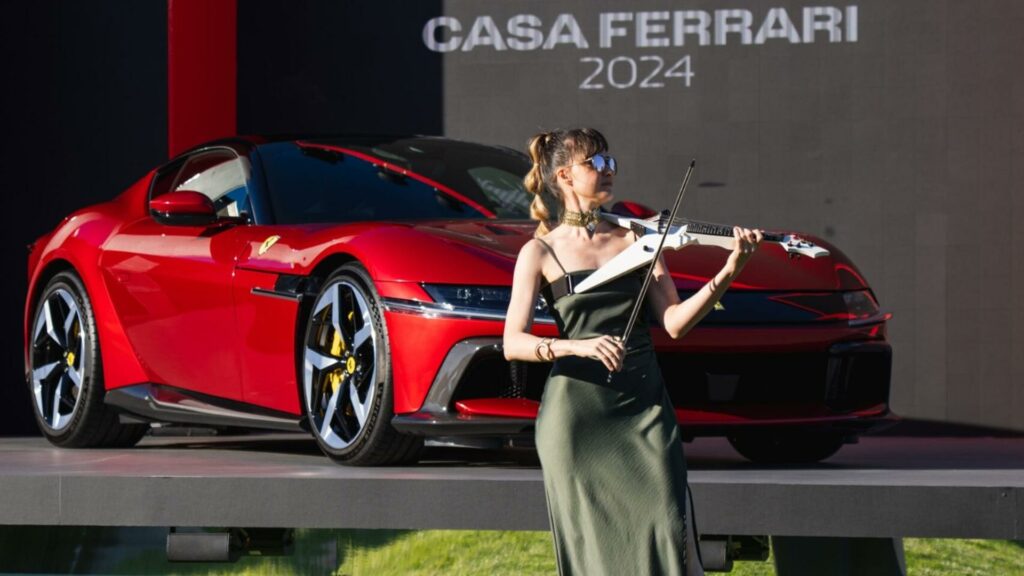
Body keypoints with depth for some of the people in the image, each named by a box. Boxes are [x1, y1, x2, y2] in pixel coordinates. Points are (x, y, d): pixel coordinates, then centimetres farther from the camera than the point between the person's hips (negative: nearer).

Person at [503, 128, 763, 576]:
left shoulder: (635, 240, 8)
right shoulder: (540, 253, 2)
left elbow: (674, 321, 0)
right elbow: (513, 343, -8)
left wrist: (727, 273, -14)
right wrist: (579, 346, -24)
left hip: (644, 407, 2)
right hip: (576, 414, -2)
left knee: (670, 538, -9)